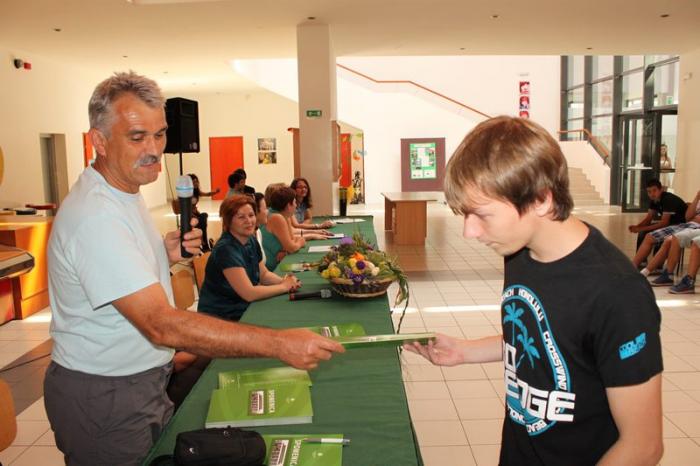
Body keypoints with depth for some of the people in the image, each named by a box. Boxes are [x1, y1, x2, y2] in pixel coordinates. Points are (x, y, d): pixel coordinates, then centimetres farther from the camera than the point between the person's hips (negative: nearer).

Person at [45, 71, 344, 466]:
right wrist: (279, 343, -39)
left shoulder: (126, 193, 6)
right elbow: (162, 325, -35)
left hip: (145, 383, 9)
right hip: (104, 399, -9)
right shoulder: (95, 216, -28)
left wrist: (166, 257, -4)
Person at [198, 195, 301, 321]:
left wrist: (284, 281, -7)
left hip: (244, 308, 8)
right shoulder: (226, 249, -23)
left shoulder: (252, 241, 2)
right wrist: (284, 286, -15)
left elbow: (264, 274, 13)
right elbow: (249, 294, -26)